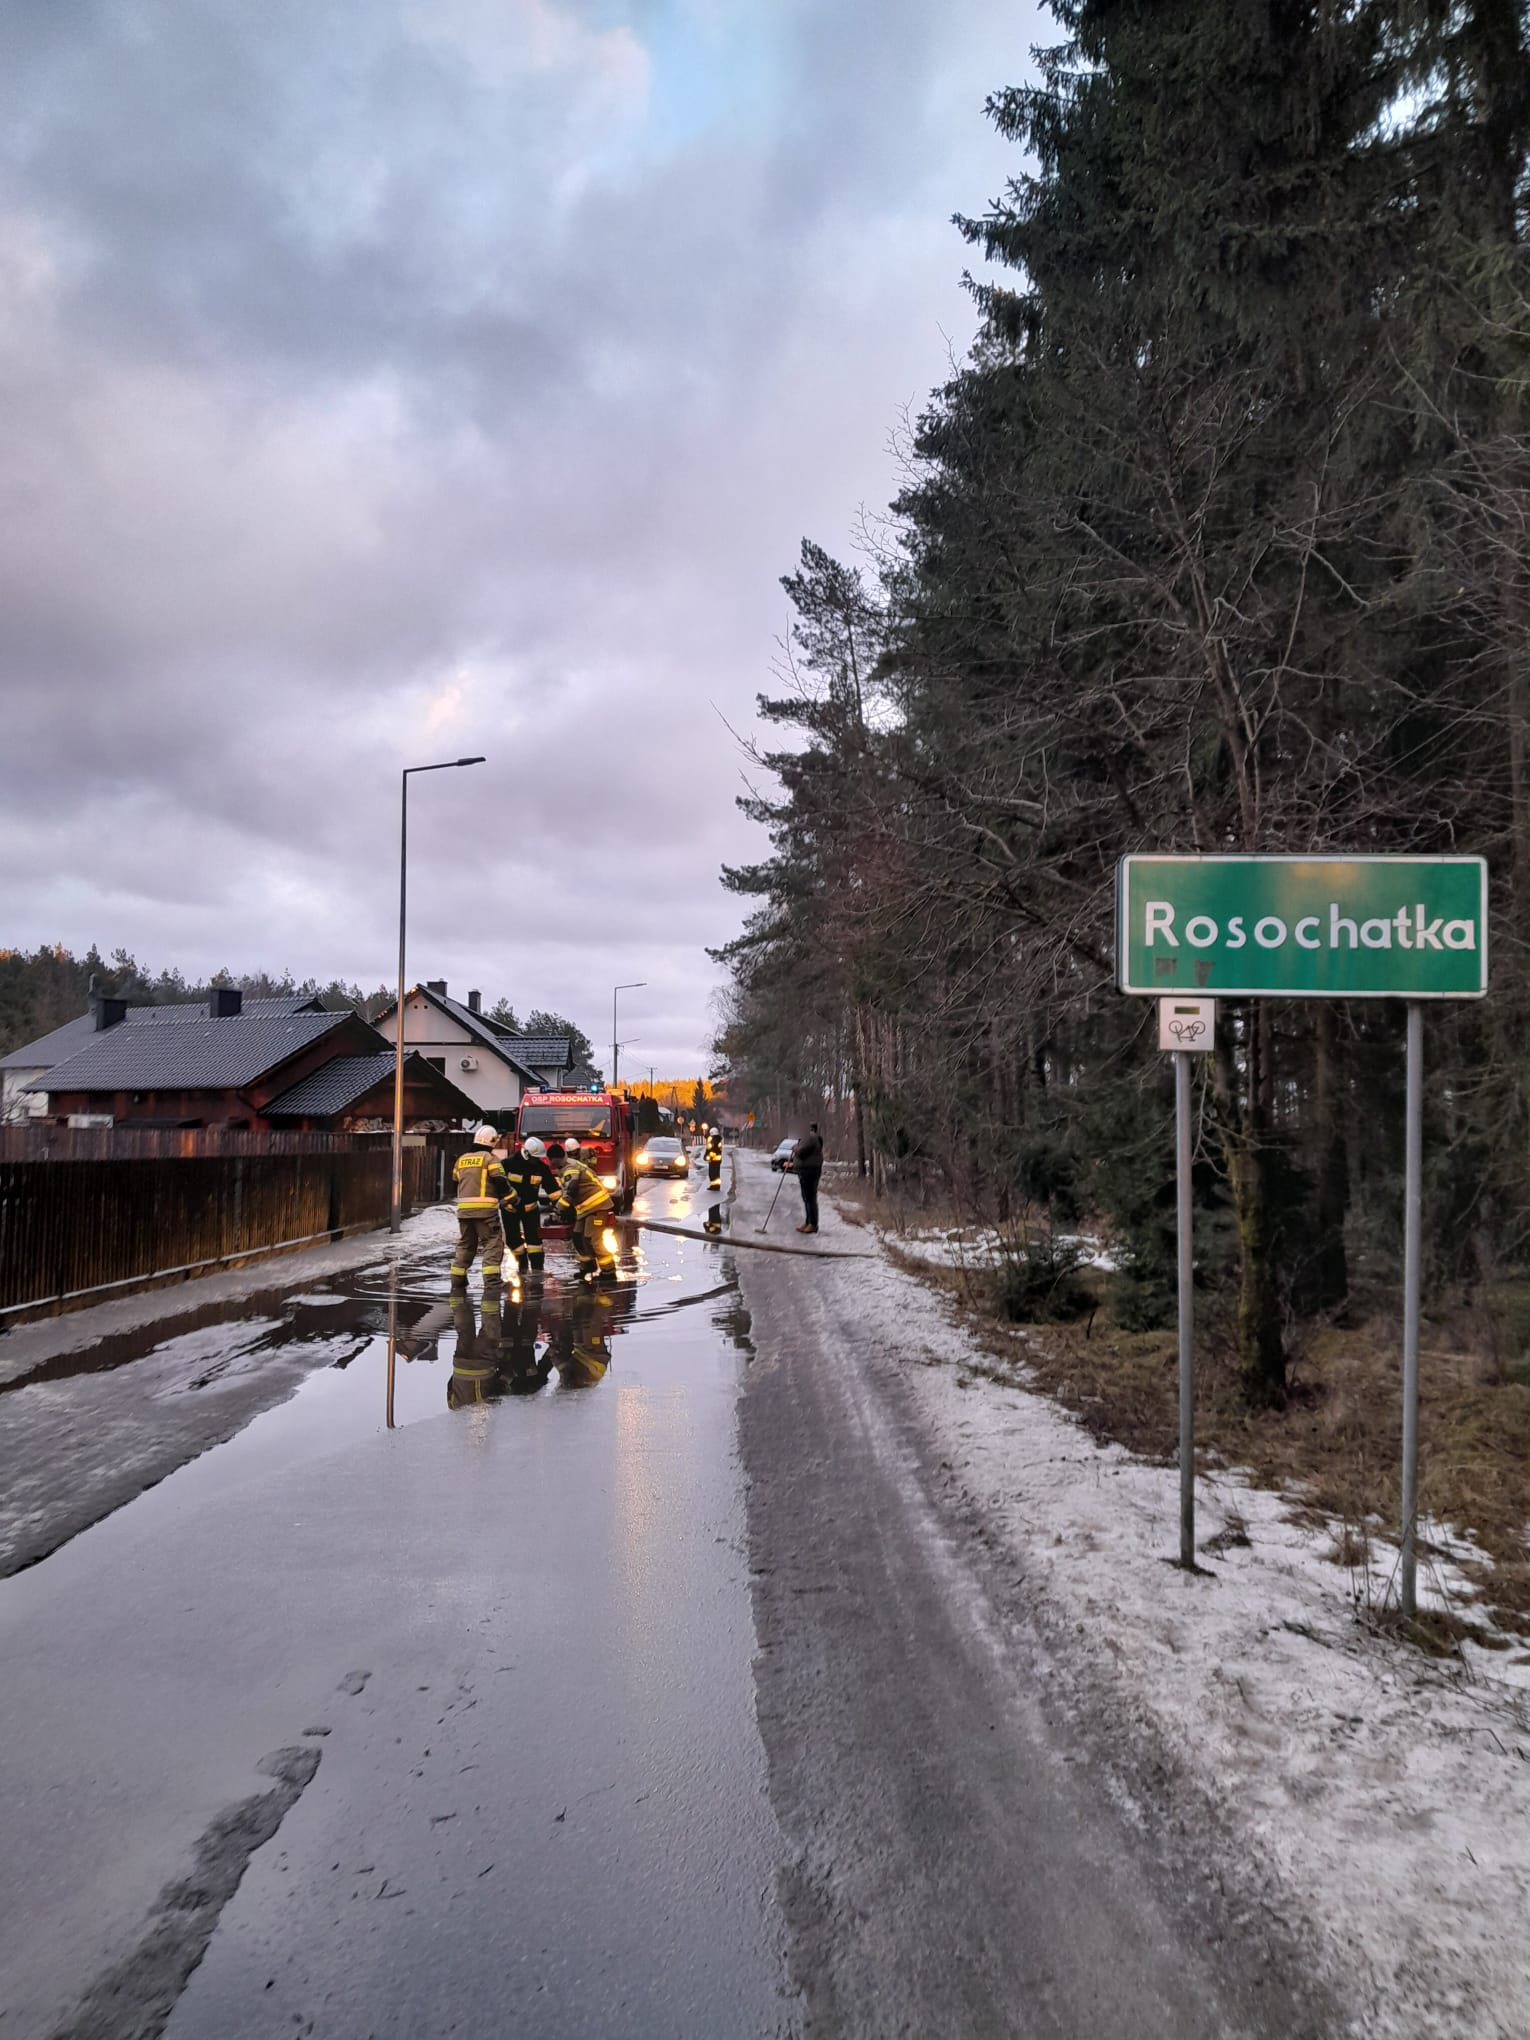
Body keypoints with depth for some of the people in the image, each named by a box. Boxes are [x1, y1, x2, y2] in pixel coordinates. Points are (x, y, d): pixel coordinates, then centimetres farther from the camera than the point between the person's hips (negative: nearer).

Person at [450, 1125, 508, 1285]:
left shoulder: (461, 1159, 14)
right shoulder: (489, 1158, -5)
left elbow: (455, 1182, 22)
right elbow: (500, 1181, -11)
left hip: (464, 1209, 6)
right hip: (485, 1208, -6)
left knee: (465, 1242, 18)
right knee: (493, 1241, -1)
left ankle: (458, 1274, 17)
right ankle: (491, 1275, -11)